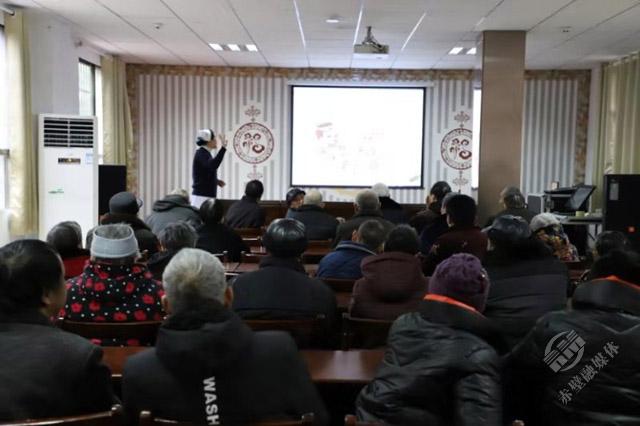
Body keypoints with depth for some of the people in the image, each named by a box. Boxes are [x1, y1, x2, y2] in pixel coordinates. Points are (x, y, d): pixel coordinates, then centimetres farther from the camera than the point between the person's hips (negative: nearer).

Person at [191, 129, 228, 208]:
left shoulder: (205, 153, 16)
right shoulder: (201, 153, -11)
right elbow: (212, 166, -31)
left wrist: (217, 181, 11)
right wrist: (223, 147, -32)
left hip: (207, 195, 9)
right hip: (201, 195, -9)